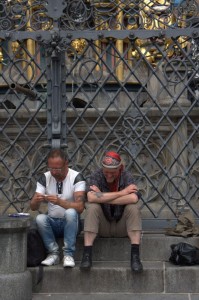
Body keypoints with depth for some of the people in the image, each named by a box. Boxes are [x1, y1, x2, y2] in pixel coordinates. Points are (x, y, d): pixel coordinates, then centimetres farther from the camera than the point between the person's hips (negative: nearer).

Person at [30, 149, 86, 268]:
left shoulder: (76, 177, -10)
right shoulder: (45, 178, 0)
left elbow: (80, 207, -22)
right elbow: (33, 207, -3)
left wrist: (60, 202, -37)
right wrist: (36, 201, -28)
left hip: (70, 222, -3)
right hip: (52, 223, 3)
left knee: (70, 213, -35)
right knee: (40, 218, -29)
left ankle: (68, 254, -25)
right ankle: (53, 253, -15)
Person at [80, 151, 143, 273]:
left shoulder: (127, 177, -9)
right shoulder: (96, 176, -10)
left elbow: (133, 198, -31)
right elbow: (91, 197, -31)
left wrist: (102, 197, -25)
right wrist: (122, 192, -25)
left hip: (122, 226, 0)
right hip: (103, 227, 0)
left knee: (133, 207, -25)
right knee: (92, 207, -26)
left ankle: (135, 256, -29)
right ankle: (87, 255, -29)